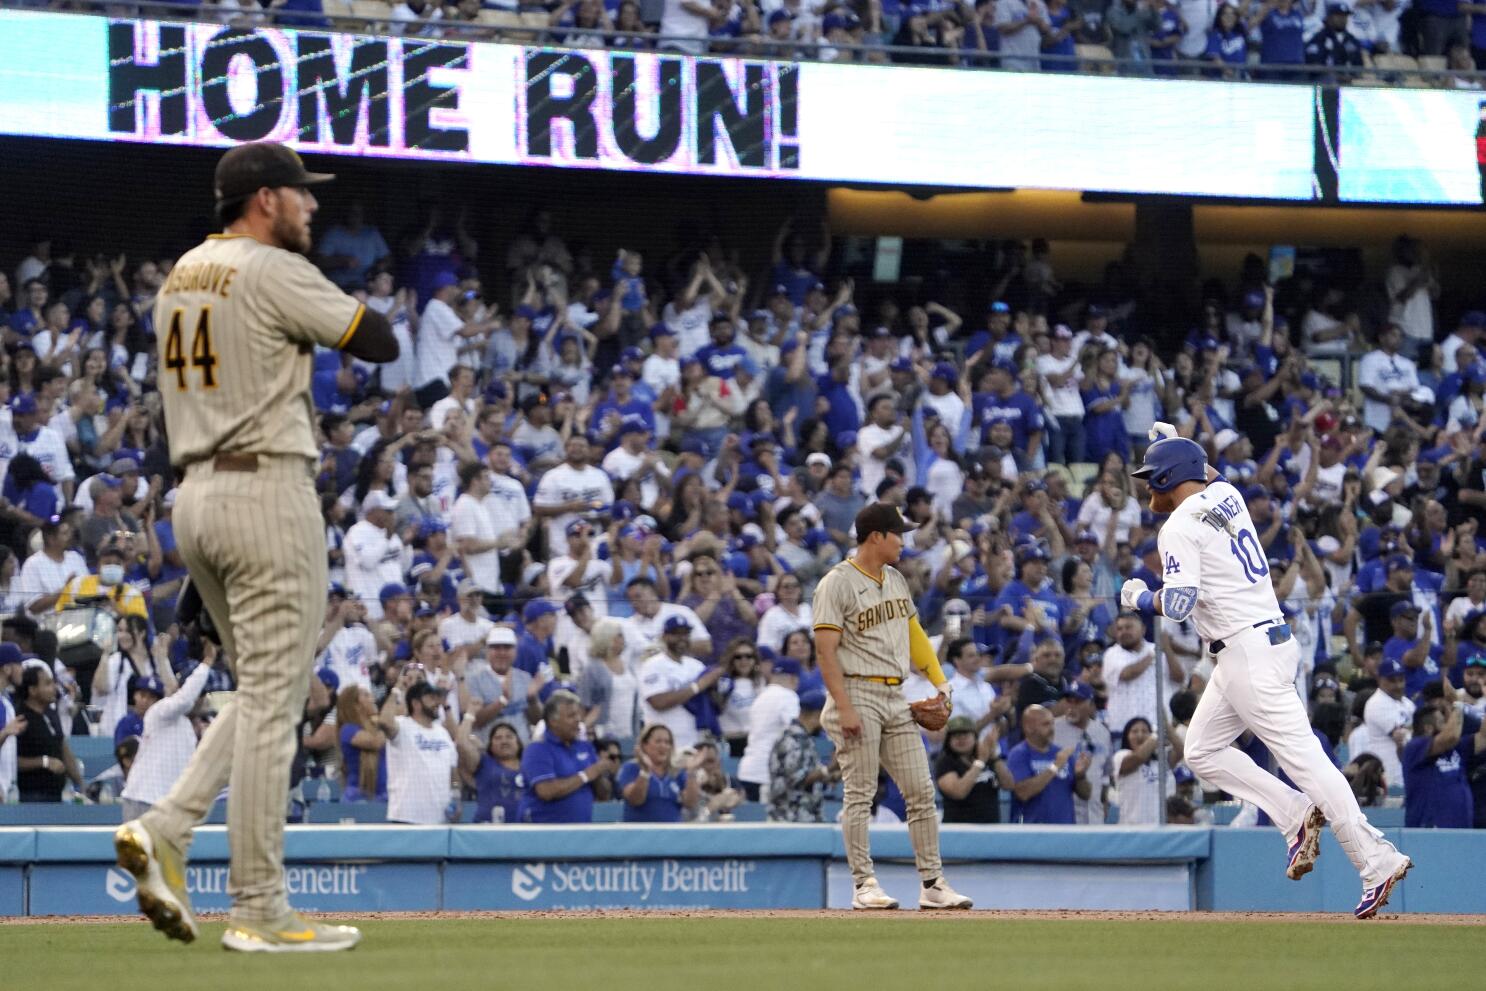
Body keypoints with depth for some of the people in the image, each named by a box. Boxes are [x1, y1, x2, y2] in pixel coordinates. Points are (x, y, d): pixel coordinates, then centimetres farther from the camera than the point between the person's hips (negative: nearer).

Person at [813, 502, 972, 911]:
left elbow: (913, 632, 23)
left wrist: (940, 682, 11)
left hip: (896, 699, 7)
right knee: (860, 794, -4)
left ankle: (932, 884, 5)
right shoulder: (837, 584, -9)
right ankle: (864, 885, 0)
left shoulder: (896, 580, 15)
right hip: (859, 695, -7)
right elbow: (825, 650, -14)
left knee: (921, 792, 3)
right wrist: (844, 708, -20)